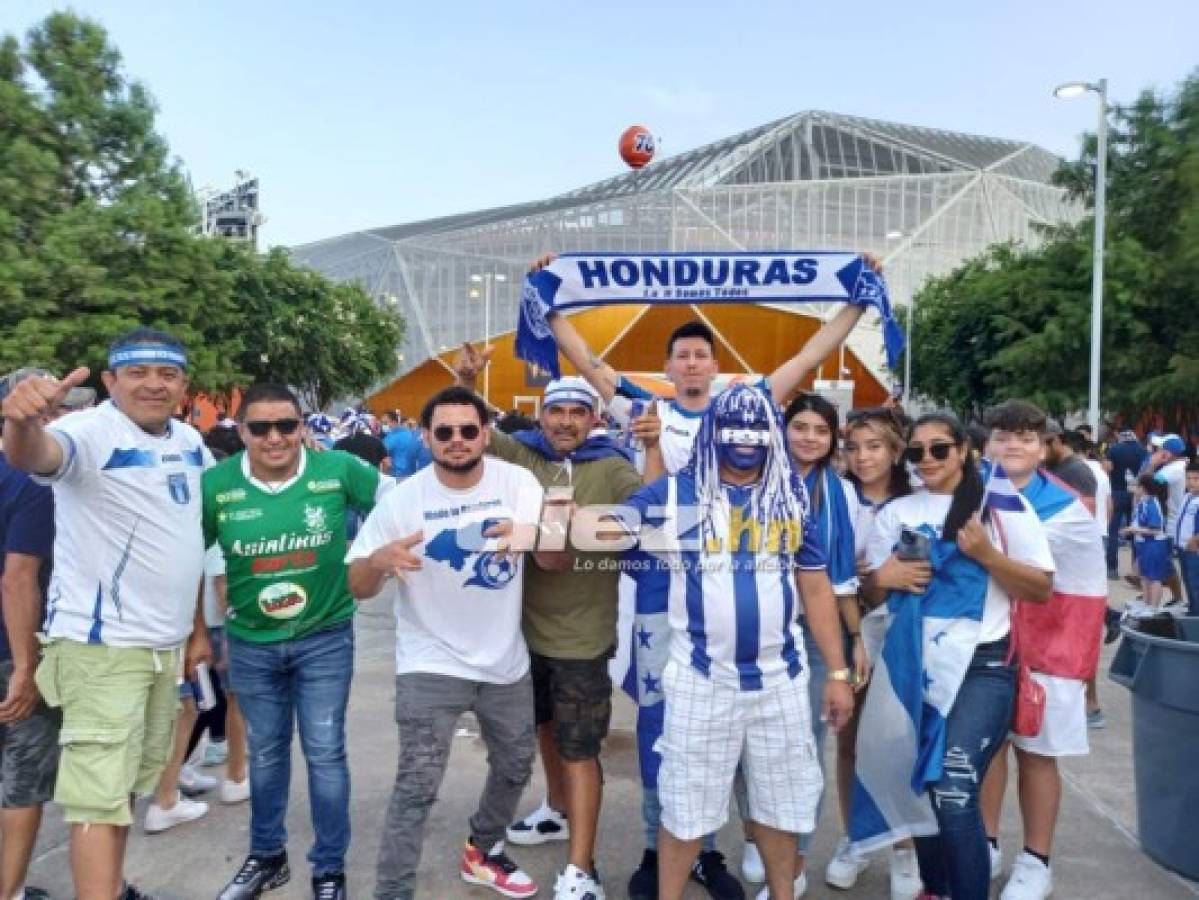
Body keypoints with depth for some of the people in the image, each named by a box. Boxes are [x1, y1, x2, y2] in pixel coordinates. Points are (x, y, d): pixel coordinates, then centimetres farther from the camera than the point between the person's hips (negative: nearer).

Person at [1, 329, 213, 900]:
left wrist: (197, 625, 15)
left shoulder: (191, 442, 7)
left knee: (131, 780, 20)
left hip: (167, 643, 7)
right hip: (101, 645, -7)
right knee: (101, 793, -4)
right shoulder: (91, 432, -14)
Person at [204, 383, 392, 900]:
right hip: (251, 644, 2)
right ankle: (267, 856, 41)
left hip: (325, 638, -2)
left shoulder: (338, 469, -15)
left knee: (324, 753, 6)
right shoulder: (215, 484, -12)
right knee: (265, 753, 19)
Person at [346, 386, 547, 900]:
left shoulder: (517, 482, -11)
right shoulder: (403, 499, -14)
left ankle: (482, 853, 46)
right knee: (417, 785, -11)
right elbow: (357, 587, -11)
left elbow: (552, 560, -21)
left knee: (514, 767, 20)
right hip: (432, 664, -3)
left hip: (506, 661, 4)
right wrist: (380, 558, -35)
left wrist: (531, 534, -45)